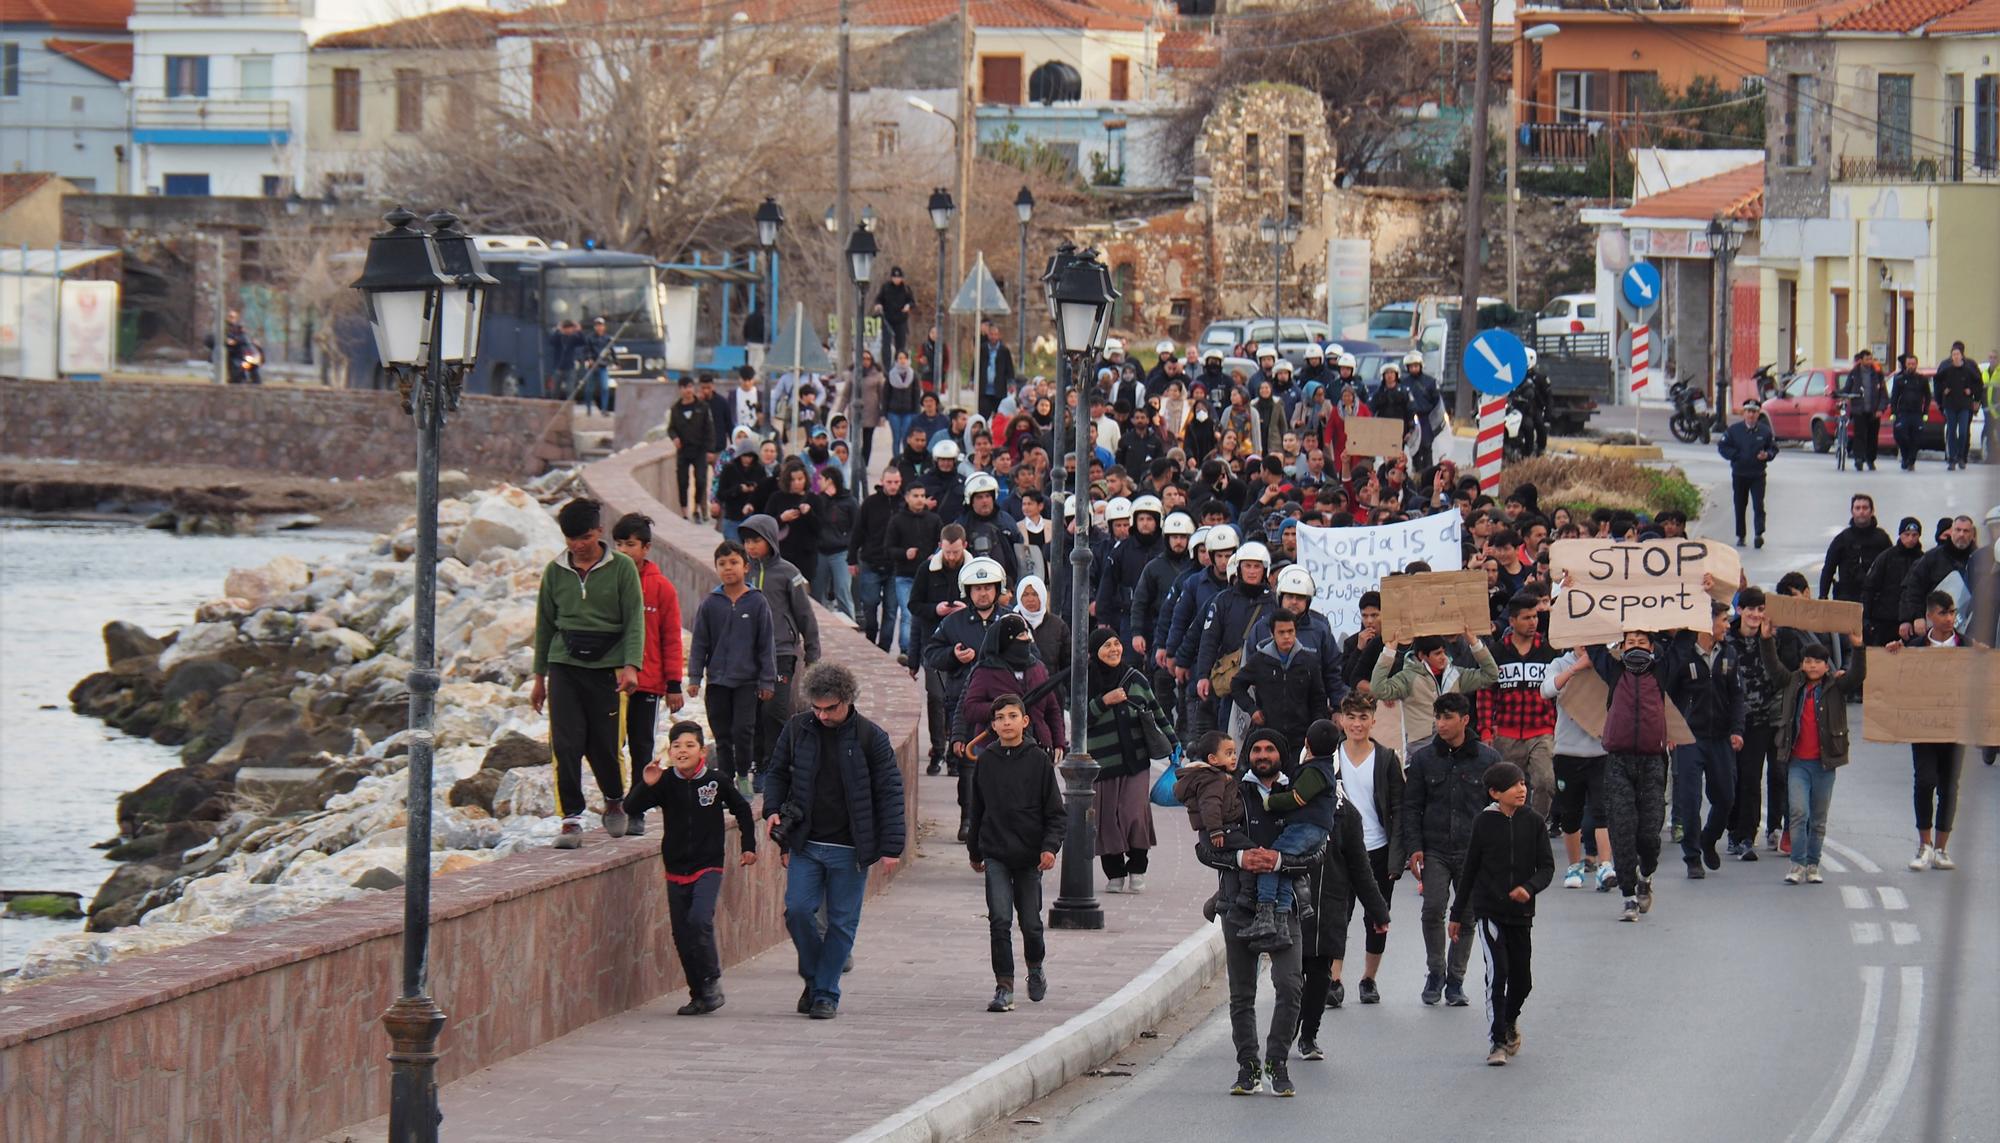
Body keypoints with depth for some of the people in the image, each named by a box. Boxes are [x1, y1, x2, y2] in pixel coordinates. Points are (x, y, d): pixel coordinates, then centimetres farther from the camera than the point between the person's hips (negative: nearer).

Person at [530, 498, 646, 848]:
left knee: (607, 745, 1)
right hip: (564, 665, 2)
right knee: (566, 745, -9)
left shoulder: (621, 568, 0)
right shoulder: (555, 571, 9)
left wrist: (631, 665, -16)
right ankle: (571, 818, -6)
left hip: (607, 666, -2)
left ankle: (615, 802, 29)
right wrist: (539, 676, 18)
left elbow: (634, 619, -3)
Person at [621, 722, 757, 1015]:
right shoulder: (665, 783, -2)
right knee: (682, 935, 3)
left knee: (699, 920, -23)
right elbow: (631, 809, -9)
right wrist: (647, 785, -25)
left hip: (708, 867, -3)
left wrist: (749, 846, 14)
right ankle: (698, 994, 14)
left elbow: (742, 810, 12)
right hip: (676, 870, 3)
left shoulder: (717, 782, -5)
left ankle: (711, 980, -7)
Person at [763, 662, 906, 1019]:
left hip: (849, 849, -2)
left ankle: (826, 993, 10)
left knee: (842, 922, 1)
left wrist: (890, 846, -7)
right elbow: (777, 773, 17)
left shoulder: (870, 738, -5)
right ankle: (814, 979, 13)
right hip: (805, 843, 2)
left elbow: (890, 792, -2)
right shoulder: (796, 730, 3)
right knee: (798, 910, -8)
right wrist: (773, 809, -1)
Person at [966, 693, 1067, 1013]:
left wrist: (1050, 846, -15)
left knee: (1030, 923, 8)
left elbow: (1055, 812, -1)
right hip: (996, 855, 1)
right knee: (1000, 920, -11)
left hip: (1029, 856, -1)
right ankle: (1004, 986, -7)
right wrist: (974, 851, 20)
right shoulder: (986, 761, 3)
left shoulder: (1038, 759, -3)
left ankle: (1035, 968, 36)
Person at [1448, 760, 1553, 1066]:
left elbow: (1547, 866, -1)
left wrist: (1529, 888, -23)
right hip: (1489, 910, -2)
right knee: (1498, 970, -15)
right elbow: (1470, 869, 5)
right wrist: (1457, 914, 10)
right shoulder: (1484, 822, -3)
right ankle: (1497, 1041, -7)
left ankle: (1510, 1020, 40)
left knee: (1522, 979, 9)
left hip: (1521, 912, 2)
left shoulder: (1534, 823, 0)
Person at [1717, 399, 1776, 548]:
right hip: (1739, 474, 1)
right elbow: (1722, 447, 2)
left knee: (1758, 505, -12)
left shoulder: (1765, 431, 3)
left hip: (1758, 475, -1)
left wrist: (1767, 455, -13)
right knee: (1739, 506, 8)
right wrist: (1736, 456, -12)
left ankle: (1759, 534, -18)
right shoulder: (1734, 430, 2)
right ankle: (1740, 536, 19)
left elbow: (1774, 448, 10)